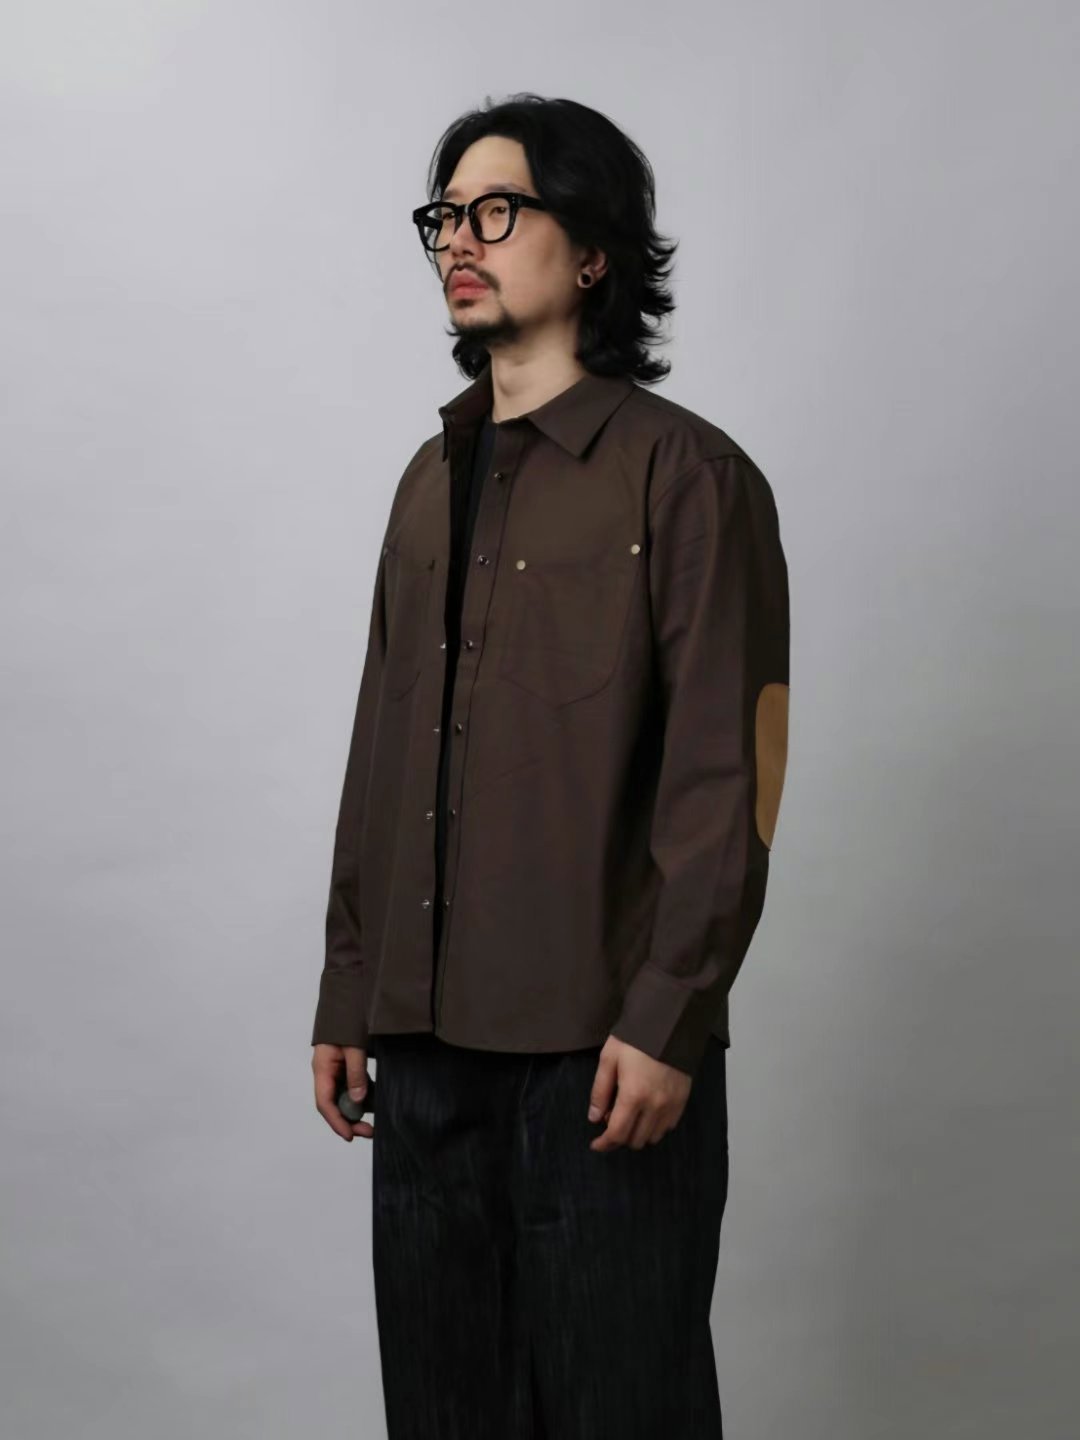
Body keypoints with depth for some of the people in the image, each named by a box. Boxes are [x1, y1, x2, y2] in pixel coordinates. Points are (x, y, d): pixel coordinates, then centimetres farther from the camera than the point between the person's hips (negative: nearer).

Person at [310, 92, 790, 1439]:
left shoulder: (684, 474, -6)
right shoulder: (433, 479, 14)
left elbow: (727, 780, -11)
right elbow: (383, 755, 15)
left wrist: (666, 1021, -16)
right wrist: (348, 998, 13)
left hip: (605, 1050, -6)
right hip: (430, 1046, 6)